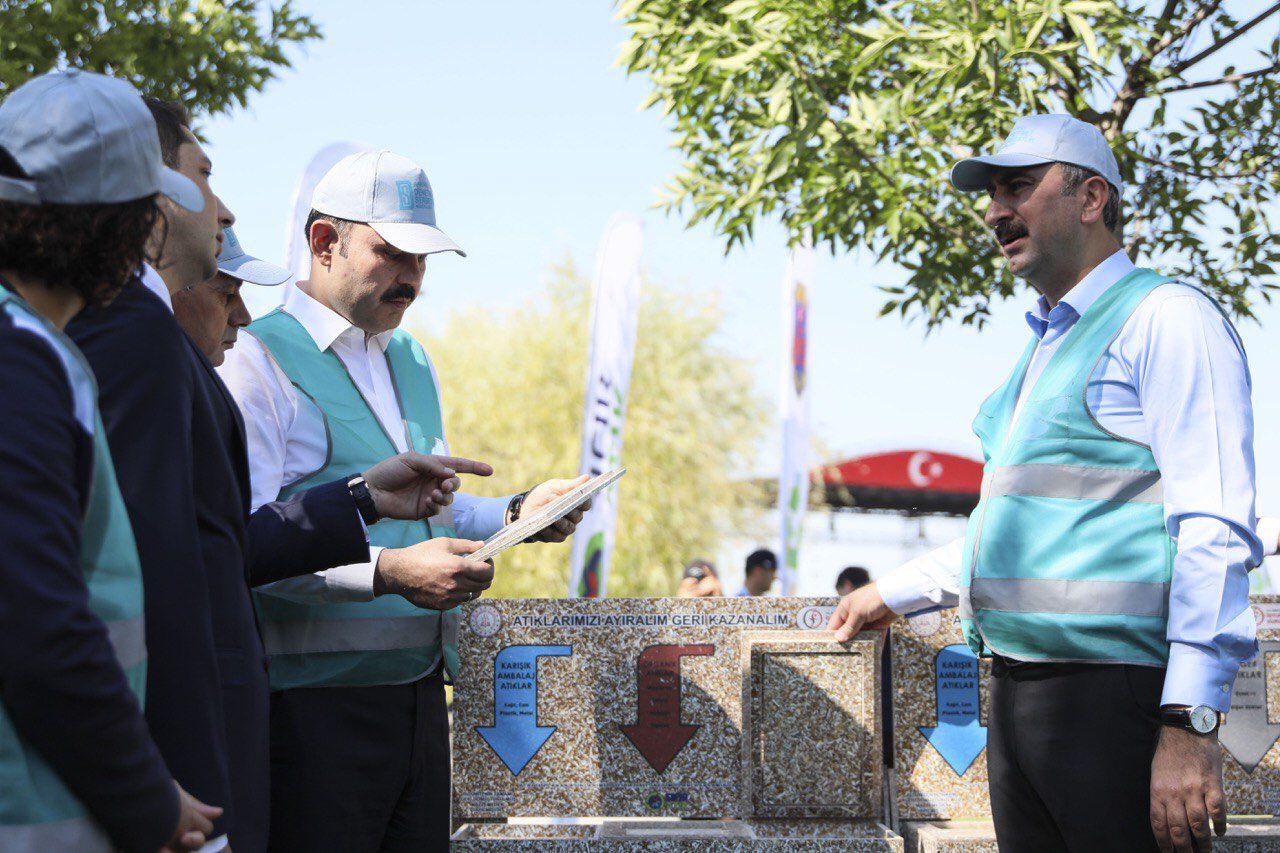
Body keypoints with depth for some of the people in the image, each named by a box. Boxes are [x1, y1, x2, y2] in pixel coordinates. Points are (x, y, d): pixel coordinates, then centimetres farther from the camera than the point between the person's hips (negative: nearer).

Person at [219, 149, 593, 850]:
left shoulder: (413, 364, 19)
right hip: (316, 698, -7)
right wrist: (385, 571, -28)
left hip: (420, 690, 8)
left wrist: (515, 513, 9)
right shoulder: (259, 359, -8)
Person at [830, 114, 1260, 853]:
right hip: (1018, 695, 8)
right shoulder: (1043, 348, 21)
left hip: (1113, 700, -8)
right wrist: (894, 595, 31)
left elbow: (1214, 533, -17)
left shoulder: (1165, 318, -6)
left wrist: (1192, 725, -23)